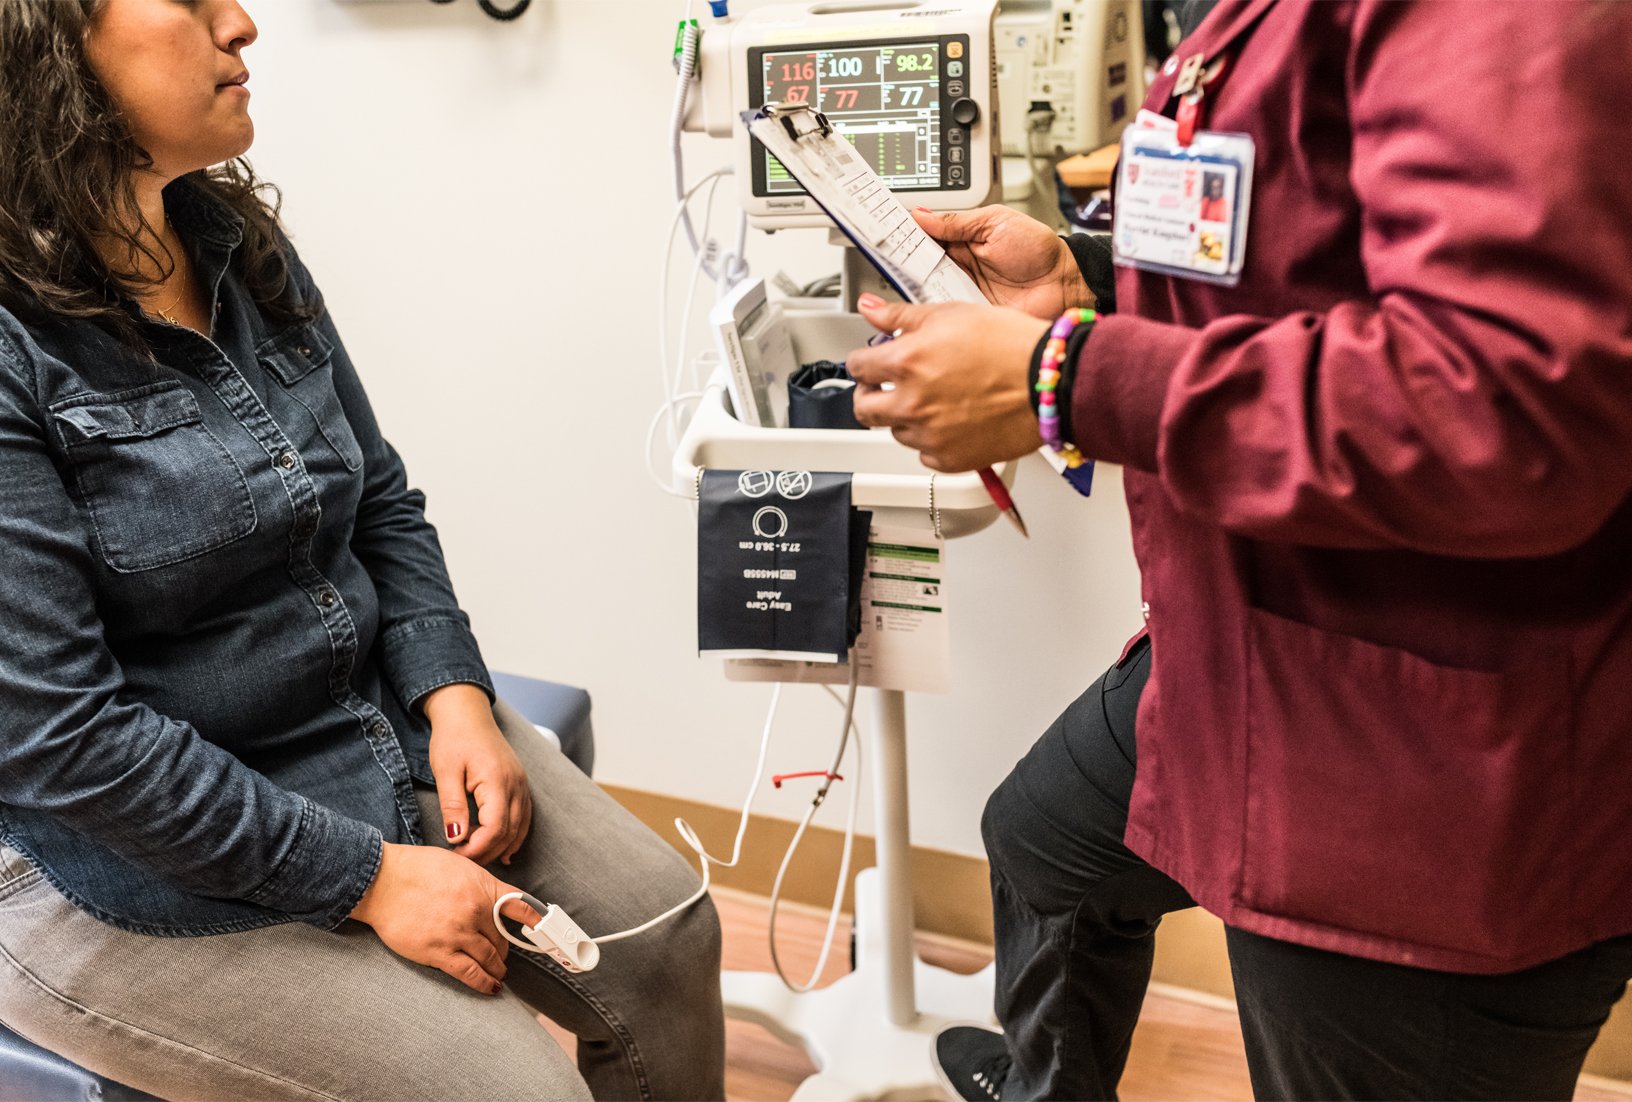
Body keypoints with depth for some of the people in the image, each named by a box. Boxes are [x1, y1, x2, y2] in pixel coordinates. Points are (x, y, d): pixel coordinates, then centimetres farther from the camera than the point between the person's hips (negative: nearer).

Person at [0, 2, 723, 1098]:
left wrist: (455, 695, -5)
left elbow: (381, 502, 11)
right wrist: (366, 876, -20)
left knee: (666, 938, 1)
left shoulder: (243, 247, 3)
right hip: (141, 866, -7)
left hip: (378, 725, 7)